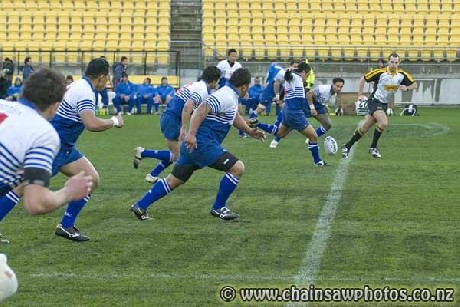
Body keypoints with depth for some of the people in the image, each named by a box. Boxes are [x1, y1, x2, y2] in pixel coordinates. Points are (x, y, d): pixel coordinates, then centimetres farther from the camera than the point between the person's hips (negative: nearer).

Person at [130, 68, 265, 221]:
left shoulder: (231, 96, 18)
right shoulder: (226, 96, -14)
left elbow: (235, 117, 36)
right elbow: (202, 109, -26)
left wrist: (250, 131, 27)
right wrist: (191, 134, -33)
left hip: (193, 143, 10)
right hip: (203, 143, -10)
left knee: (174, 180, 15)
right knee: (237, 168, -10)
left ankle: (140, 206, 15)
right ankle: (218, 208, 0)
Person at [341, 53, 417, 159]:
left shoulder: (402, 75, -3)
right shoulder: (380, 72, -16)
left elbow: (414, 84, 5)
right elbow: (363, 79, -6)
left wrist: (407, 88, -17)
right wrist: (360, 94, -10)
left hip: (384, 104, 6)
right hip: (375, 101, -6)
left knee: (365, 128, 9)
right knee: (384, 122, -26)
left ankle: (347, 146, 22)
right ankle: (373, 147, -8)